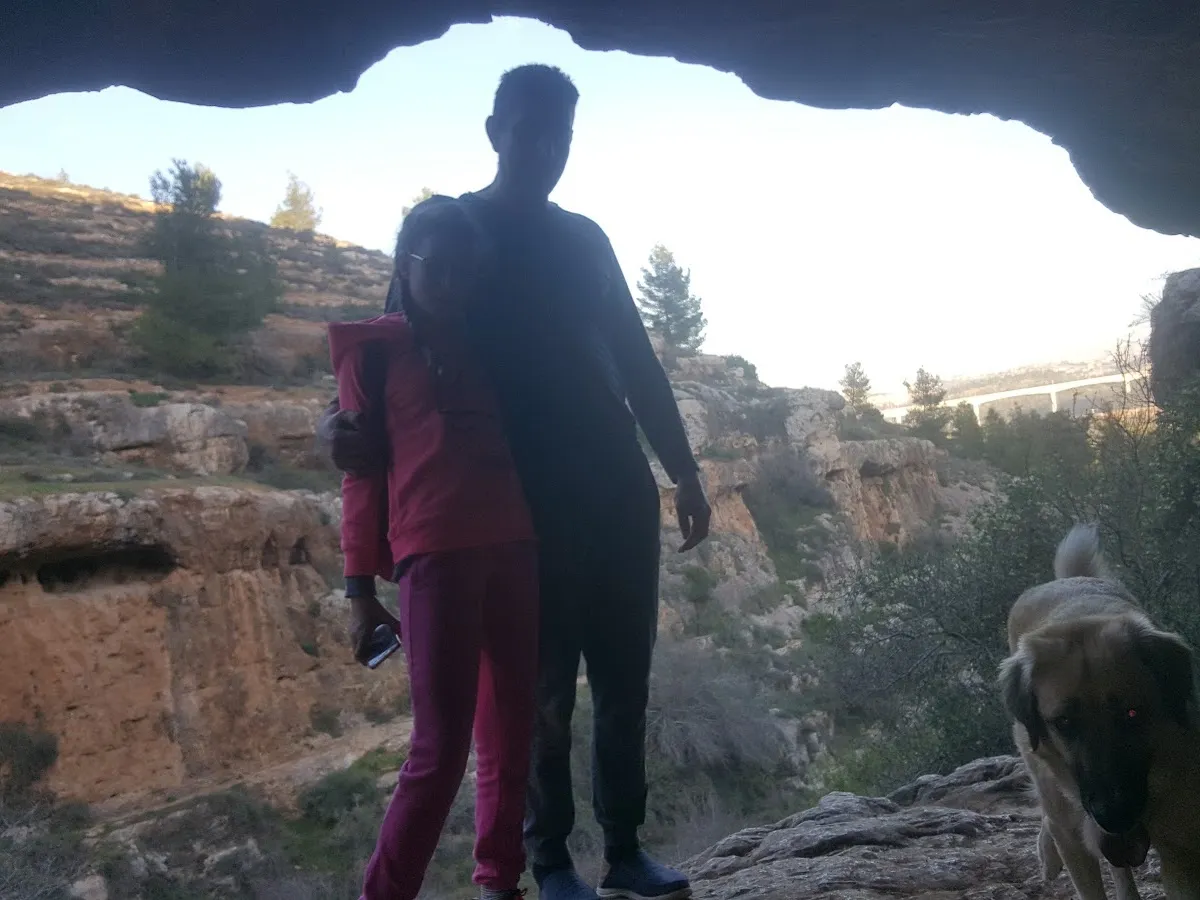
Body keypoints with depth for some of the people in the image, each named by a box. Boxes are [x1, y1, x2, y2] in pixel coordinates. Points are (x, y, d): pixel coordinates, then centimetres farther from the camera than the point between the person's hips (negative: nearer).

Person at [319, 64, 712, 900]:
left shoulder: (584, 238, 17)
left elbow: (636, 360, 17)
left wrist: (684, 470, 12)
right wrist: (348, 416, -23)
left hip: (619, 486, 5)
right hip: (527, 496, -5)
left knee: (625, 678, 7)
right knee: (546, 684, -1)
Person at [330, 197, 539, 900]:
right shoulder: (374, 349, 8)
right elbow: (364, 468, 4)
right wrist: (362, 588, -1)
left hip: (515, 546, 5)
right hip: (436, 552, -4)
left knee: (512, 734, 7)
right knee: (441, 745, -7)